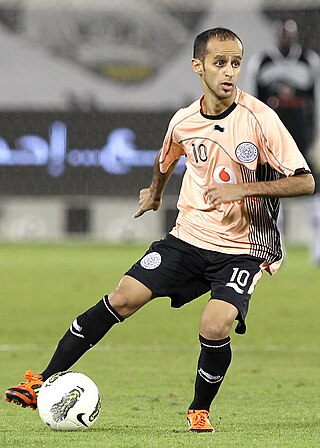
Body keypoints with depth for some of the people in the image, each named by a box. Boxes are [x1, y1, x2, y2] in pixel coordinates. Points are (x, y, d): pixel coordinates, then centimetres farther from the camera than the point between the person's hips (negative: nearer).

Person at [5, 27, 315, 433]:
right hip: (188, 237, 4)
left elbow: (305, 182, -15)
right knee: (122, 298, -7)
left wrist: (243, 189, -23)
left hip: (242, 249, -4)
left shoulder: (260, 118, -15)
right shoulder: (183, 122, -1)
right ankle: (44, 382, 2)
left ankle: (200, 409, 5)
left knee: (215, 328, -24)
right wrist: (155, 193, 38)